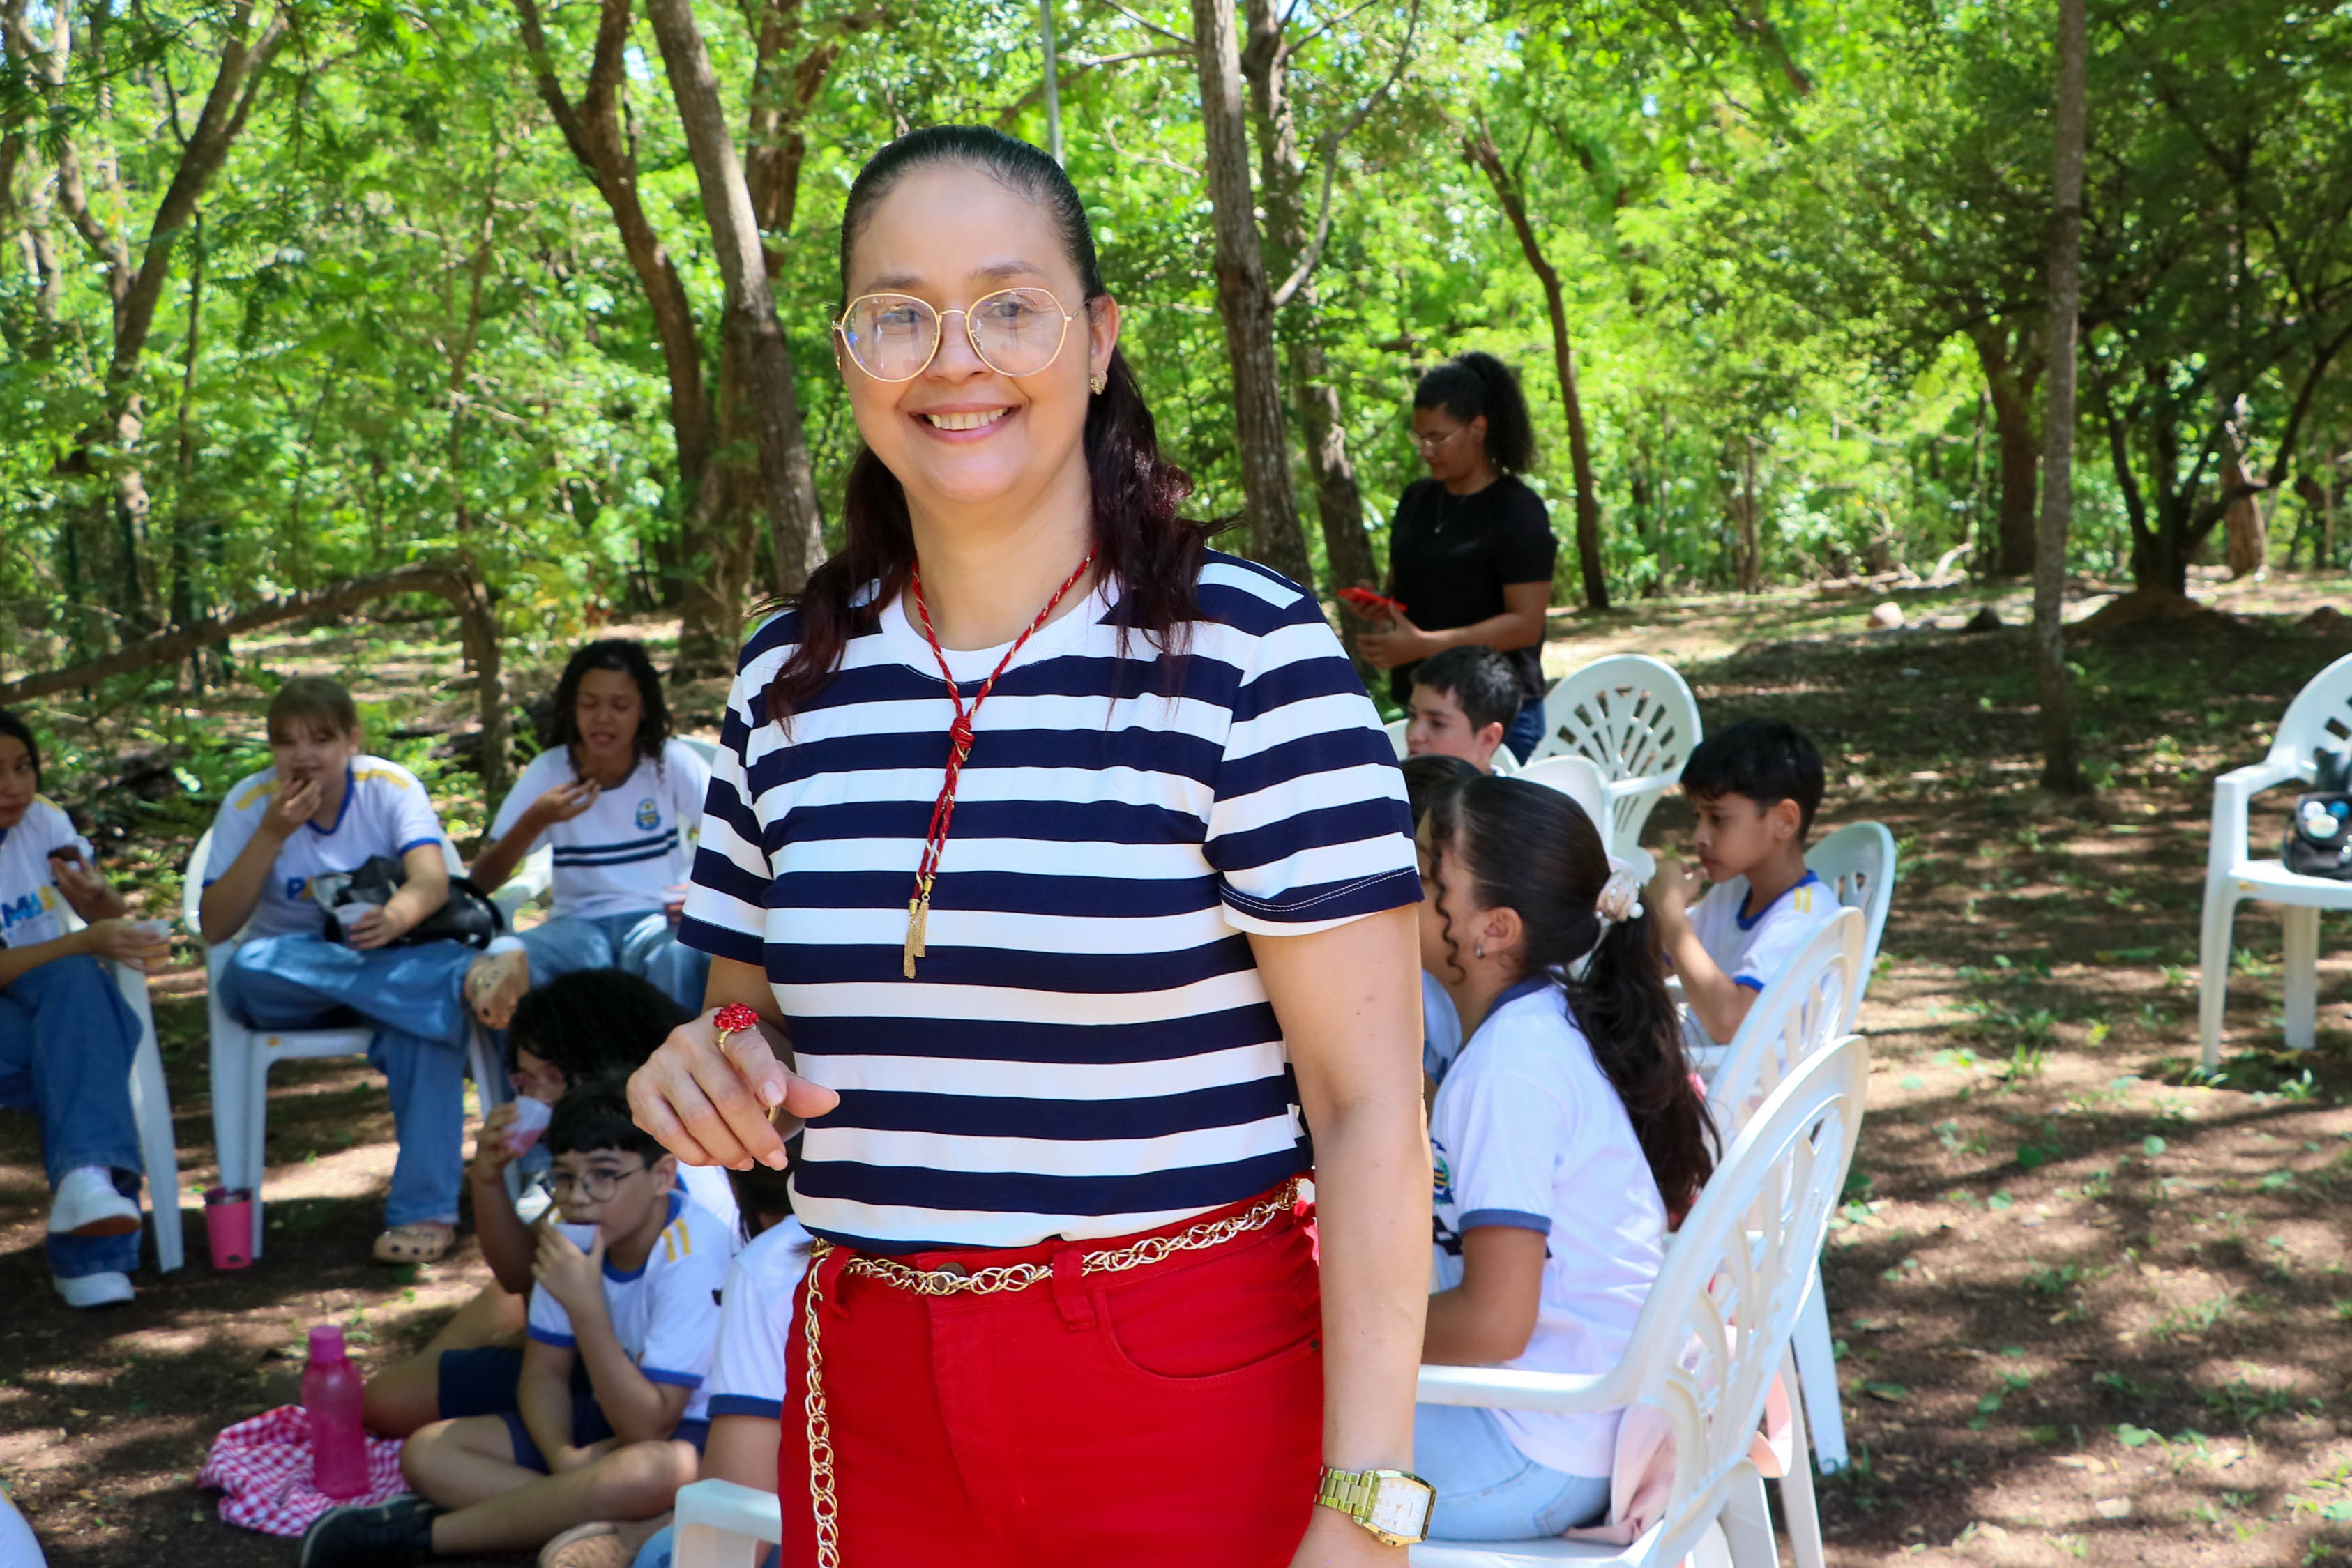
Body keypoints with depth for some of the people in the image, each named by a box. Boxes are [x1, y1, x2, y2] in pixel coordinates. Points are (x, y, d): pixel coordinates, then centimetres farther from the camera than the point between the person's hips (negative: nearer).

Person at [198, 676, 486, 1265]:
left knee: (436, 988, -36)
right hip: (286, 988, 1)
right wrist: (273, 833, -23)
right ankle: (463, 982, -40)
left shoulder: (390, 786, -7)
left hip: (387, 958, 0)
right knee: (250, 970, -36)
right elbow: (215, 927, -13)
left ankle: (424, 1207, -34)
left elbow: (433, 880, -24)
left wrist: (394, 917, -48)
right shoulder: (250, 803, -6)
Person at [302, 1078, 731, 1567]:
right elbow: (543, 1372, 2)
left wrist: (586, 1307, -34)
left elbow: (648, 1425, -27)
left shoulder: (693, 1256, -25)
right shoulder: (573, 1235, -4)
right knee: (426, 1453, -6)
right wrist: (562, 1457, -20)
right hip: (609, 1416, 7)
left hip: (696, 1432, -7)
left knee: (650, 1471, -43)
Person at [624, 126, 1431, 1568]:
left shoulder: (1250, 652, -12)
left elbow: (1367, 1106, -13)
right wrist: (711, 1071, -7)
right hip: (865, 1402, 5)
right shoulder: (789, 683, 3)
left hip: (1191, 1396, -4)